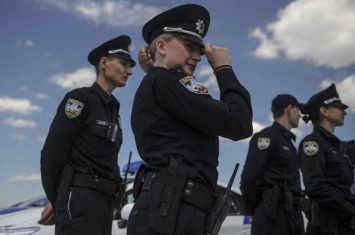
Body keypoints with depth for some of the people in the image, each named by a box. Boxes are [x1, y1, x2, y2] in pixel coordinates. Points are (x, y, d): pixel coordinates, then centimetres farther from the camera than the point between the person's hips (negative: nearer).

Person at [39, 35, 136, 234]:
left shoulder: (113, 109, 17)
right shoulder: (80, 99, -5)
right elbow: (52, 153, -10)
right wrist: (57, 201, 0)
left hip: (105, 203, 8)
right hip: (79, 201, -7)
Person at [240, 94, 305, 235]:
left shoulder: (288, 142, 23)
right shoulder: (267, 137, -6)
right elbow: (249, 177, -15)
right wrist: (253, 210, -5)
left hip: (292, 214, 9)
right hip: (272, 216, -9)